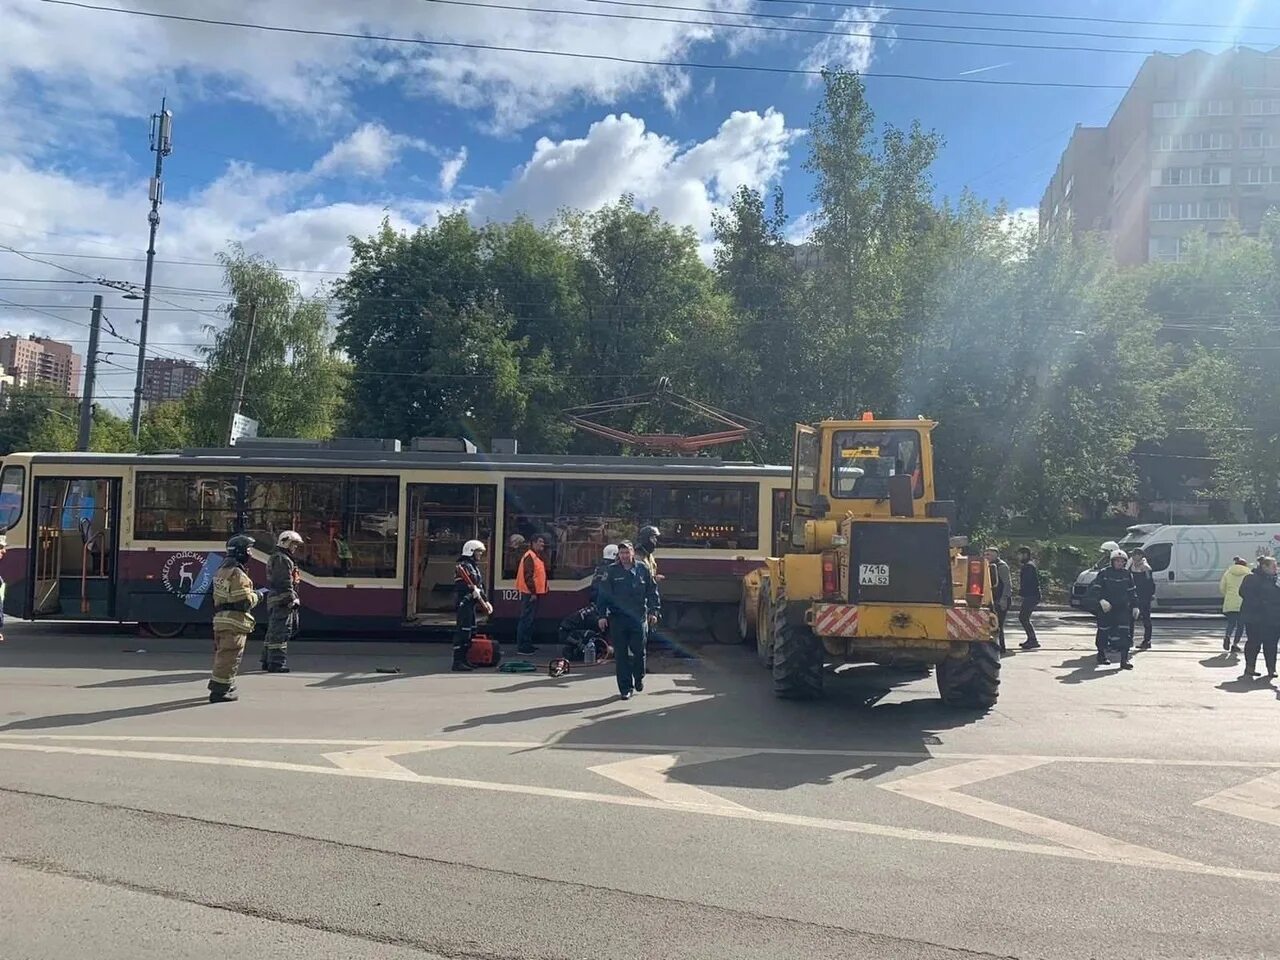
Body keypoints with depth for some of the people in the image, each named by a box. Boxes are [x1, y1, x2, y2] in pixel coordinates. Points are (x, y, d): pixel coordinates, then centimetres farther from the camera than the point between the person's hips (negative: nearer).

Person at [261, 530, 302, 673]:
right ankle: (277, 663, -9)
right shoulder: (282, 559, -12)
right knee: (280, 631, -10)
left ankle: (267, 661, 23)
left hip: (273, 600, 11)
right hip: (282, 601, -11)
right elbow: (285, 582, -19)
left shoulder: (274, 559, 23)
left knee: (273, 631, 16)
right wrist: (291, 600, -19)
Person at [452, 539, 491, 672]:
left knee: (471, 632, 14)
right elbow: (459, 586, -23)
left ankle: (464, 659, 22)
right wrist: (472, 589, -32)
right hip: (463, 603, -11)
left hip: (471, 604, 11)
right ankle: (457, 662, -12)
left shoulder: (475, 567, 21)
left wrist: (485, 600, 16)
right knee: (463, 631, -12)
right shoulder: (463, 566, -12)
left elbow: (481, 586, 23)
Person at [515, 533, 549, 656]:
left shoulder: (537, 557, 18)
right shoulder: (530, 556, -14)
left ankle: (527, 644, 22)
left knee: (531, 619, 15)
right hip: (530, 594, -10)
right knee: (526, 619, -8)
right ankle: (521, 647, -7)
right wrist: (532, 592, -21)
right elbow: (528, 576, -20)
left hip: (534, 593, 10)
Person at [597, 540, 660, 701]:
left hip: (639, 617, 0)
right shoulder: (611, 571, 0)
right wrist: (602, 615, -4)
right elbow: (603, 594, 1)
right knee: (621, 655, 2)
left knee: (639, 651, 6)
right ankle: (625, 688, 10)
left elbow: (652, 591, 8)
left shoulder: (643, 570, 2)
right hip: (617, 619, 0)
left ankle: (639, 678, 33)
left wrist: (653, 611, 1)